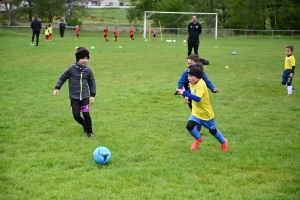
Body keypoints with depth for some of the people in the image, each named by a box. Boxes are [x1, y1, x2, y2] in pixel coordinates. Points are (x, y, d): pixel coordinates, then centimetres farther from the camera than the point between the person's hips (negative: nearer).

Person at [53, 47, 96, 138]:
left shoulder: (88, 71, -2)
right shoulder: (71, 69, -9)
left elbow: (92, 83, 10)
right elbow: (62, 78, 4)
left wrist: (92, 95, 5)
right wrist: (57, 88, -3)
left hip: (85, 96, 1)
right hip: (74, 97, -1)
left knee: (86, 114, -6)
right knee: (76, 115, -2)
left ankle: (89, 131, 12)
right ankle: (84, 124, 30)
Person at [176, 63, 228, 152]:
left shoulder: (201, 84, -29)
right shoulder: (192, 84, -5)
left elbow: (197, 98, -40)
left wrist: (185, 93, -41)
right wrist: (187, 96, -3)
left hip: (206, 113, -6)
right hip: (196, 113, 6)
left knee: (213, 131, 15)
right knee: (189, 126, -18)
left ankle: (224, 142, 45)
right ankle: (199, 139, 13)